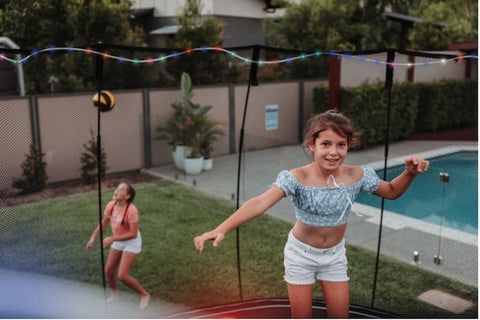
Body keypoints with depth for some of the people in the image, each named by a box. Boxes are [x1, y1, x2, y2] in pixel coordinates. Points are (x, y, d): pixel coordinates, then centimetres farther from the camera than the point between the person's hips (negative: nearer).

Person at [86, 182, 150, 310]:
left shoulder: (131, 210, -30)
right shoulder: (111, 205, -11)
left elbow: (133, 234, -28)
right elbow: (103, 224, 4)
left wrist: (112, 239, -30)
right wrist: (93, 238, -3)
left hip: (131, 242, -7)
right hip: (118, 241, 7)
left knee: (122, 275, -11)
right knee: (108, 271, 11)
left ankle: (144, 295, 11)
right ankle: (114, 294, 39)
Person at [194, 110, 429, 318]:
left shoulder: (356, 176, -16)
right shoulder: (297, 178, -28)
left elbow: (391, 191, 2)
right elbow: (261, 203, -41)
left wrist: (409, 174, -19)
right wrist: (221, 229, -54)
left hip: (335, 255, 3)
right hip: (301, 253, -3)